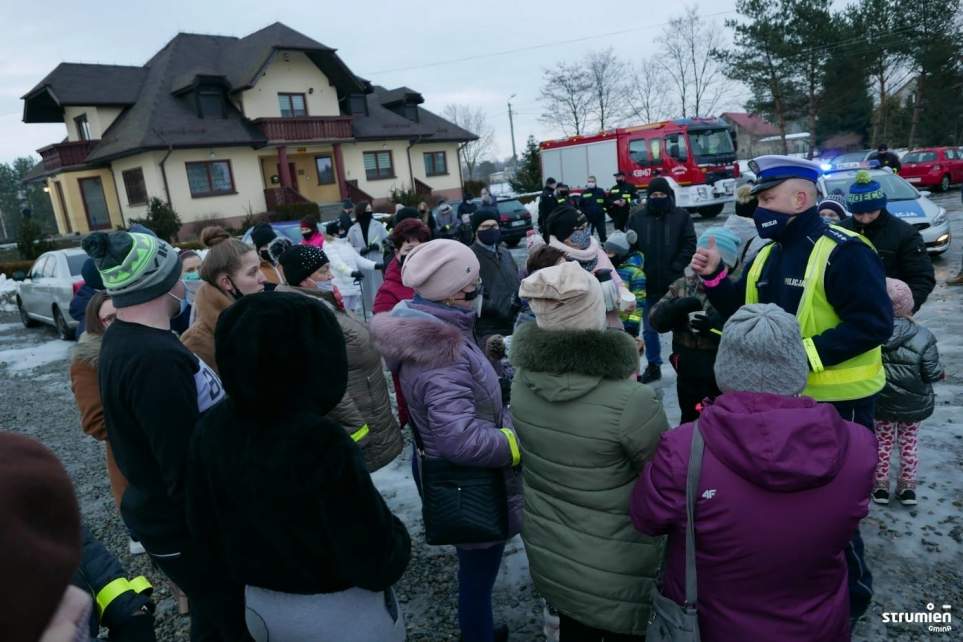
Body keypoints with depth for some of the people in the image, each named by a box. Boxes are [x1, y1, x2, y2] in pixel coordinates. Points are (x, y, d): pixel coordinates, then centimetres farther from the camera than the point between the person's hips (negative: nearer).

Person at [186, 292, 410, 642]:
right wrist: (396, 537, -8)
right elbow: (377, 563, -27)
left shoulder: (210, 430, -13)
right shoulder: (321, 444, -33)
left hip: (260, 605, 6)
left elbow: (205, 531, 1)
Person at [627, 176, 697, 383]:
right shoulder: (637, 218, 4)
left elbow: (690, 244, -4)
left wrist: (676, 267, -12)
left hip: (675, 284, -2)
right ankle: (653, 365, 26)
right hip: (647, 284, 2)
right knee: (649, 329, 12)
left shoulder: (681, 216, 0)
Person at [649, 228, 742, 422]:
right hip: (688, 376, 4)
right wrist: (678, 307, -25)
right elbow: (656, 320, -6)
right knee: (690, 425, 21)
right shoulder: (683, 285, 1)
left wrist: (715, 327, -35)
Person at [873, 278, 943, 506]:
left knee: (883, 442, 16)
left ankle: (880, 485, 23)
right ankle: (907, 487, 27)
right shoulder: (923, 337, -19)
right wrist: (941, 373, 10)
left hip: (881, 404, 0)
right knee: (909, 444, 17)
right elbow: (932, 373, -13)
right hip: (915, 405, 0)